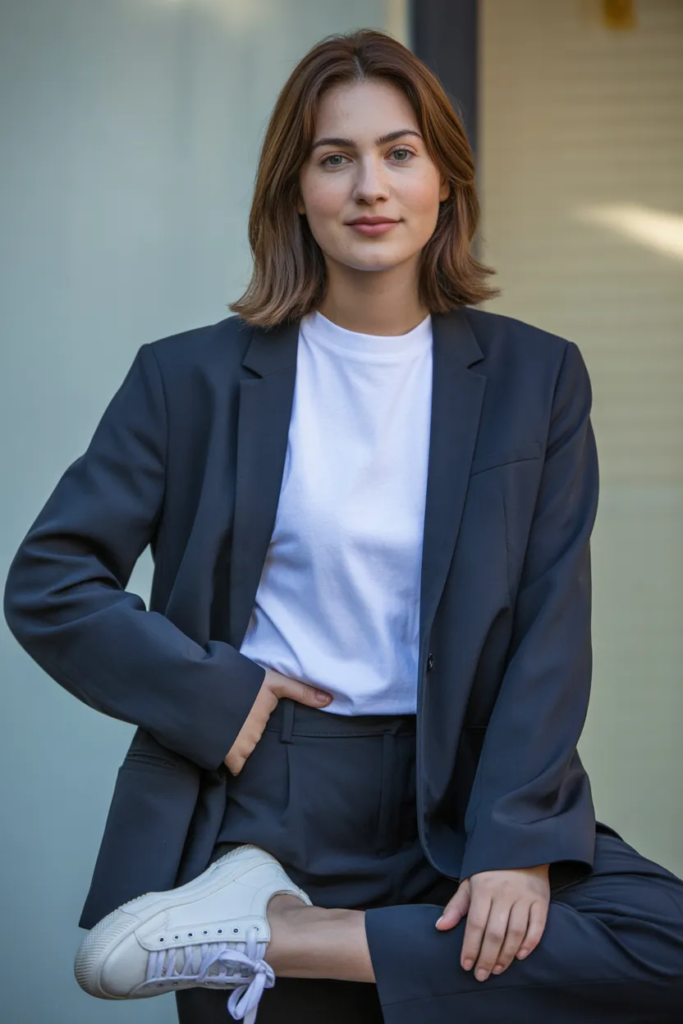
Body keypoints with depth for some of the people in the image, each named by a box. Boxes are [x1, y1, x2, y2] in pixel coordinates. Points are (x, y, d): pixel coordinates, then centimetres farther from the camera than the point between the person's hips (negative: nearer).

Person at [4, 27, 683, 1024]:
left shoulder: (534, 377, 4)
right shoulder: (193, 378, 1)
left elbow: (551, 624, -2)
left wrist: (518, 843, -14)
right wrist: (215, 697, -11)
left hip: (456, 796, 2)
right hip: (258, 803, -2)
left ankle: (275, 935, -17)